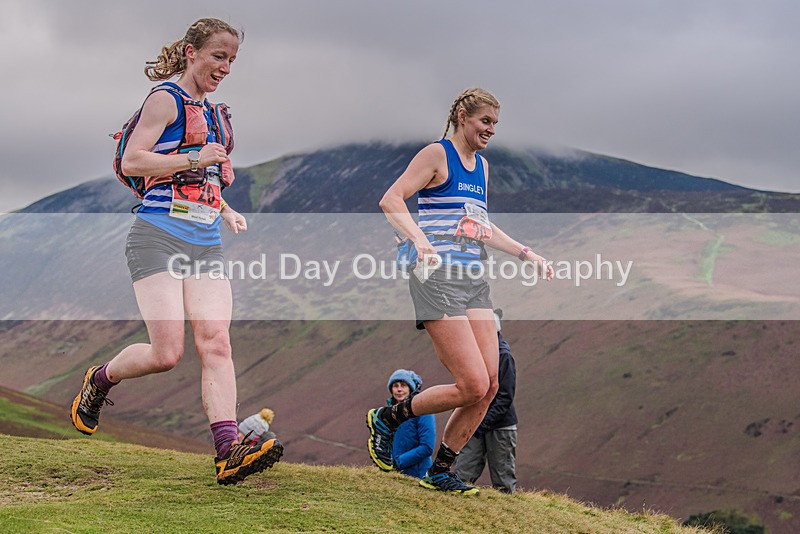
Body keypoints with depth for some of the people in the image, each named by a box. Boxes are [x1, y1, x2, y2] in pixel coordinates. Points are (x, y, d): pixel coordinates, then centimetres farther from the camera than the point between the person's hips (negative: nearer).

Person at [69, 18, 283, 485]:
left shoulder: (214, 114, 21)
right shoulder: (166, 99, -3)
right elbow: (132, 161, -12)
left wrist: (226, 211, 17)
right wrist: (194, 160, -18)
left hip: (207, 245, 7)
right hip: (158, 239, -7)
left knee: (216, 342, -10)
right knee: (167, 353, -12)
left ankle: (228, 451, -20)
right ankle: (100, 379, 19)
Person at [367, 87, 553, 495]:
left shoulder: (481, 165, 19)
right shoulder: (437, 154, -5)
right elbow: (391, 200, -14)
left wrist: (526, 253, 23)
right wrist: (419, 239, -30)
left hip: (473, 280, 8)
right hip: (438, 278, -8)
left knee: (490, 385, 0)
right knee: (473, 385, -14)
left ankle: (440, 472, 12)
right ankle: (387, 418, 7)